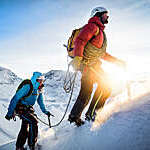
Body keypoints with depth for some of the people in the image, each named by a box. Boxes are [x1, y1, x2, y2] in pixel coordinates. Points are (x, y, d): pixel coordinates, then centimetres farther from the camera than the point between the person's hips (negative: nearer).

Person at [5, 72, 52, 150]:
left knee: (25, 129, 11)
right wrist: (10, 112, -25)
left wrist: (45, 111, 16)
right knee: (34, 121, -22)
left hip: (28, 109, 8)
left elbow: (40, 101, 16)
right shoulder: (27, 87, -24)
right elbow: (15, 98, -24)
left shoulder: (39, 89, 1)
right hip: (21, 108, -8)